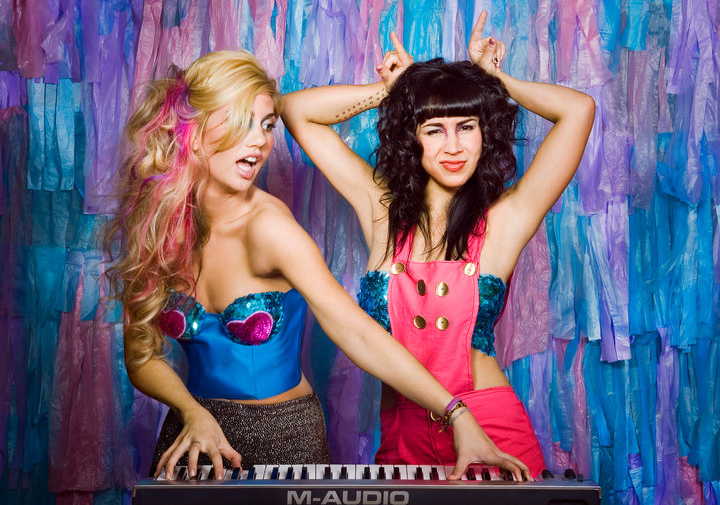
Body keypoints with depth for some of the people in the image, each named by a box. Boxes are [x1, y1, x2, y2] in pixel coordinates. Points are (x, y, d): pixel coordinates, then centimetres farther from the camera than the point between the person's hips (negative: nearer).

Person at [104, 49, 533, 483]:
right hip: (195, 431, 3)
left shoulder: (268, 226, -18)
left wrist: (455, 415, -32)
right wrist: (193, 413, -17)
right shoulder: (154, 225, -6)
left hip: (283, 436, -2)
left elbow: (357, 332, -25)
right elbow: (142, 355, 0)